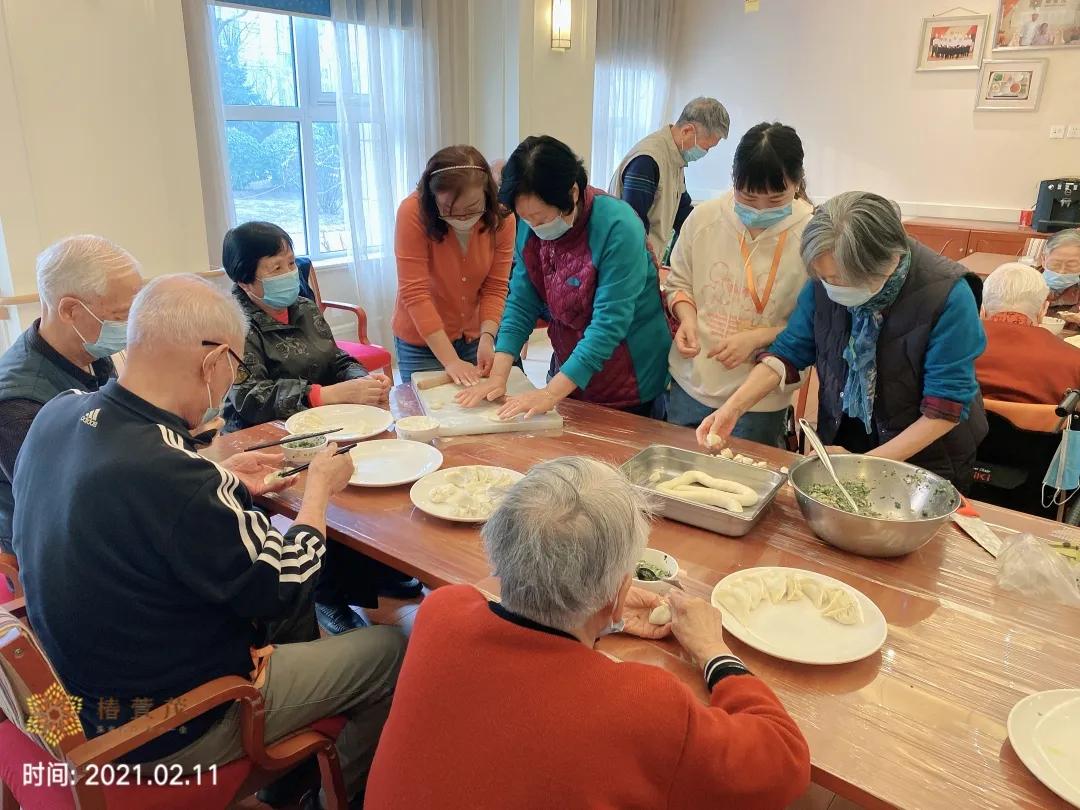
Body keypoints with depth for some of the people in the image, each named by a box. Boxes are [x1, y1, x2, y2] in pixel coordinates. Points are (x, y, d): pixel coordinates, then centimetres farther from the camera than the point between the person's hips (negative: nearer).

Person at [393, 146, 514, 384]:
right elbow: (414, 293, -26)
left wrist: (487, 337, -26)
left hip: (475, 338, 3)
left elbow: (495, 287, -9)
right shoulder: (413, 213, -24)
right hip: (422, 342, -3)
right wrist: (451, 361, -29)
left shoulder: (500, 218, -13)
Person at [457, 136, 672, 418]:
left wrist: (552, 393, -31)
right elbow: (521, 303, -4)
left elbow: (609, 324, -29)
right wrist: (498, 376, -16)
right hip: (568, 377, 5)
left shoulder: (618, 228, -26)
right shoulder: (530, 228, -7)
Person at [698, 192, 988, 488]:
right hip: (840, 441, 3)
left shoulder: (946, 296, -27)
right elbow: (789, 352, -9)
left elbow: (945, 409, -24)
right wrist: (733, 407, -21)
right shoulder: (826, 279, -17)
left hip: (925, 459, -3)